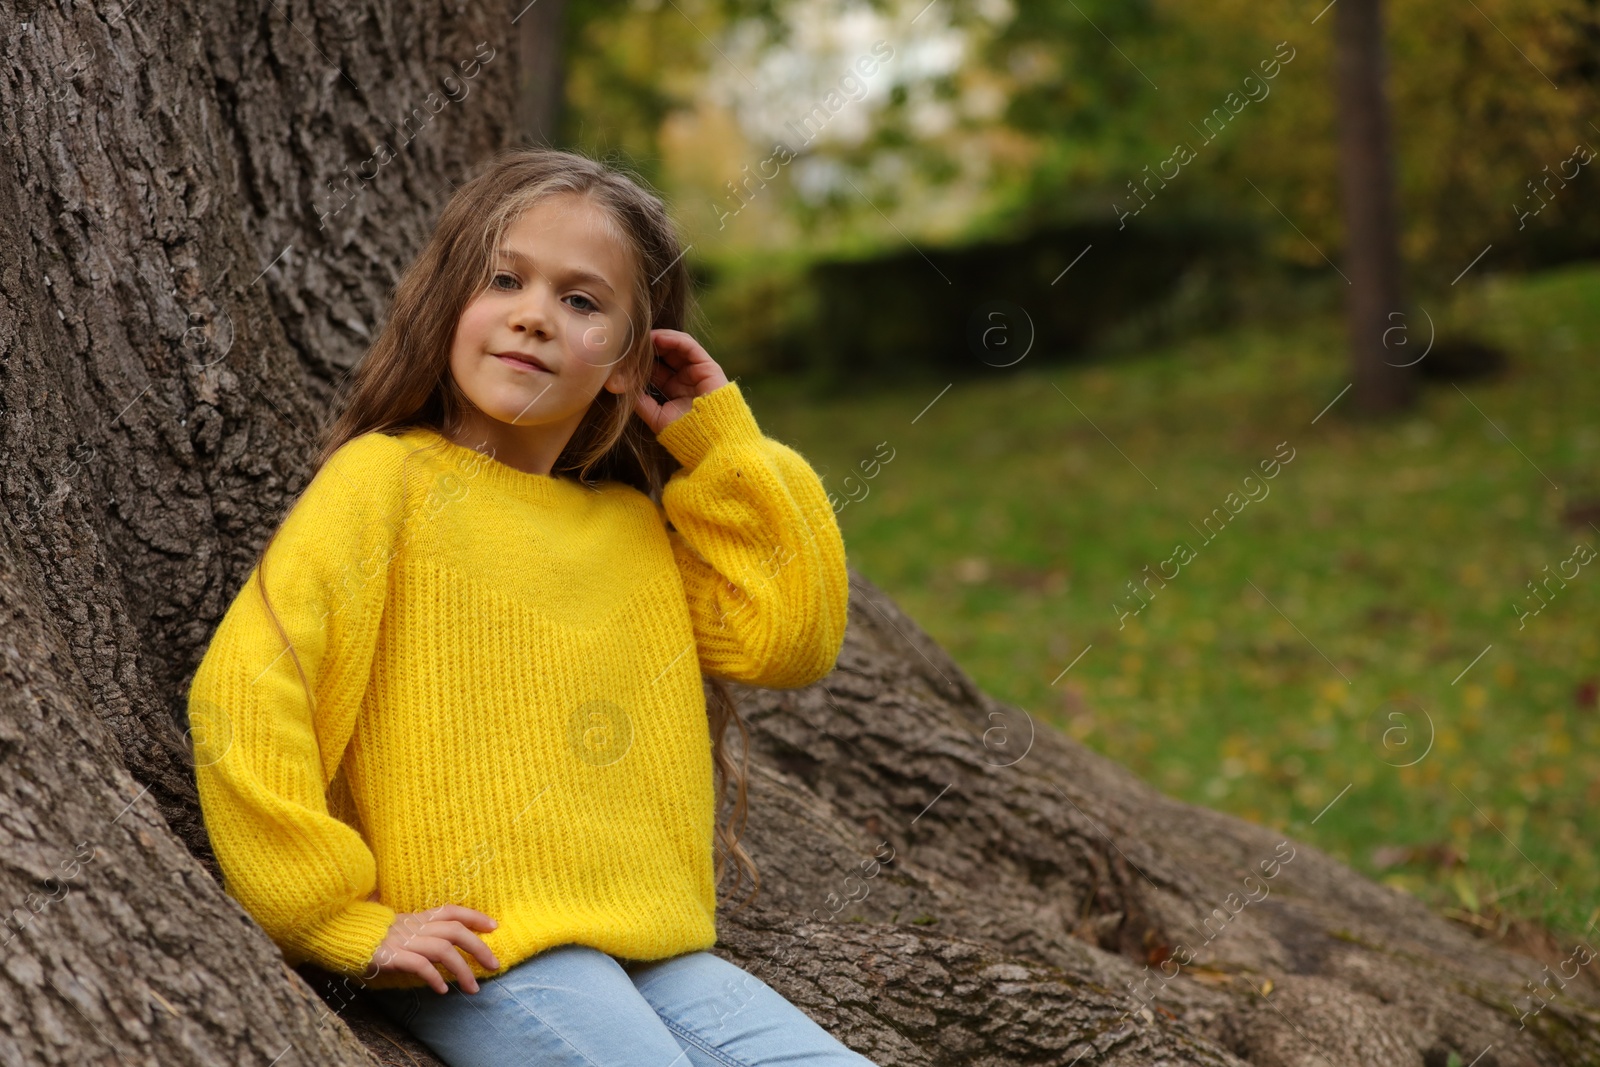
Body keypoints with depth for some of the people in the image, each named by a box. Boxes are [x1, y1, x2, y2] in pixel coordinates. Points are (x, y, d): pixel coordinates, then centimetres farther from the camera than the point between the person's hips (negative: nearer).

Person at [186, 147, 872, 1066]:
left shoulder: (637, 523, 18)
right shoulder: (388, 479, -2)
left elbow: (792, 639, 14)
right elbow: (247, 696, -9)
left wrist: (722, 446, 11)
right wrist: (349, 923, -12)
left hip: (657, 955, 6)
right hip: (486, 961, -6)